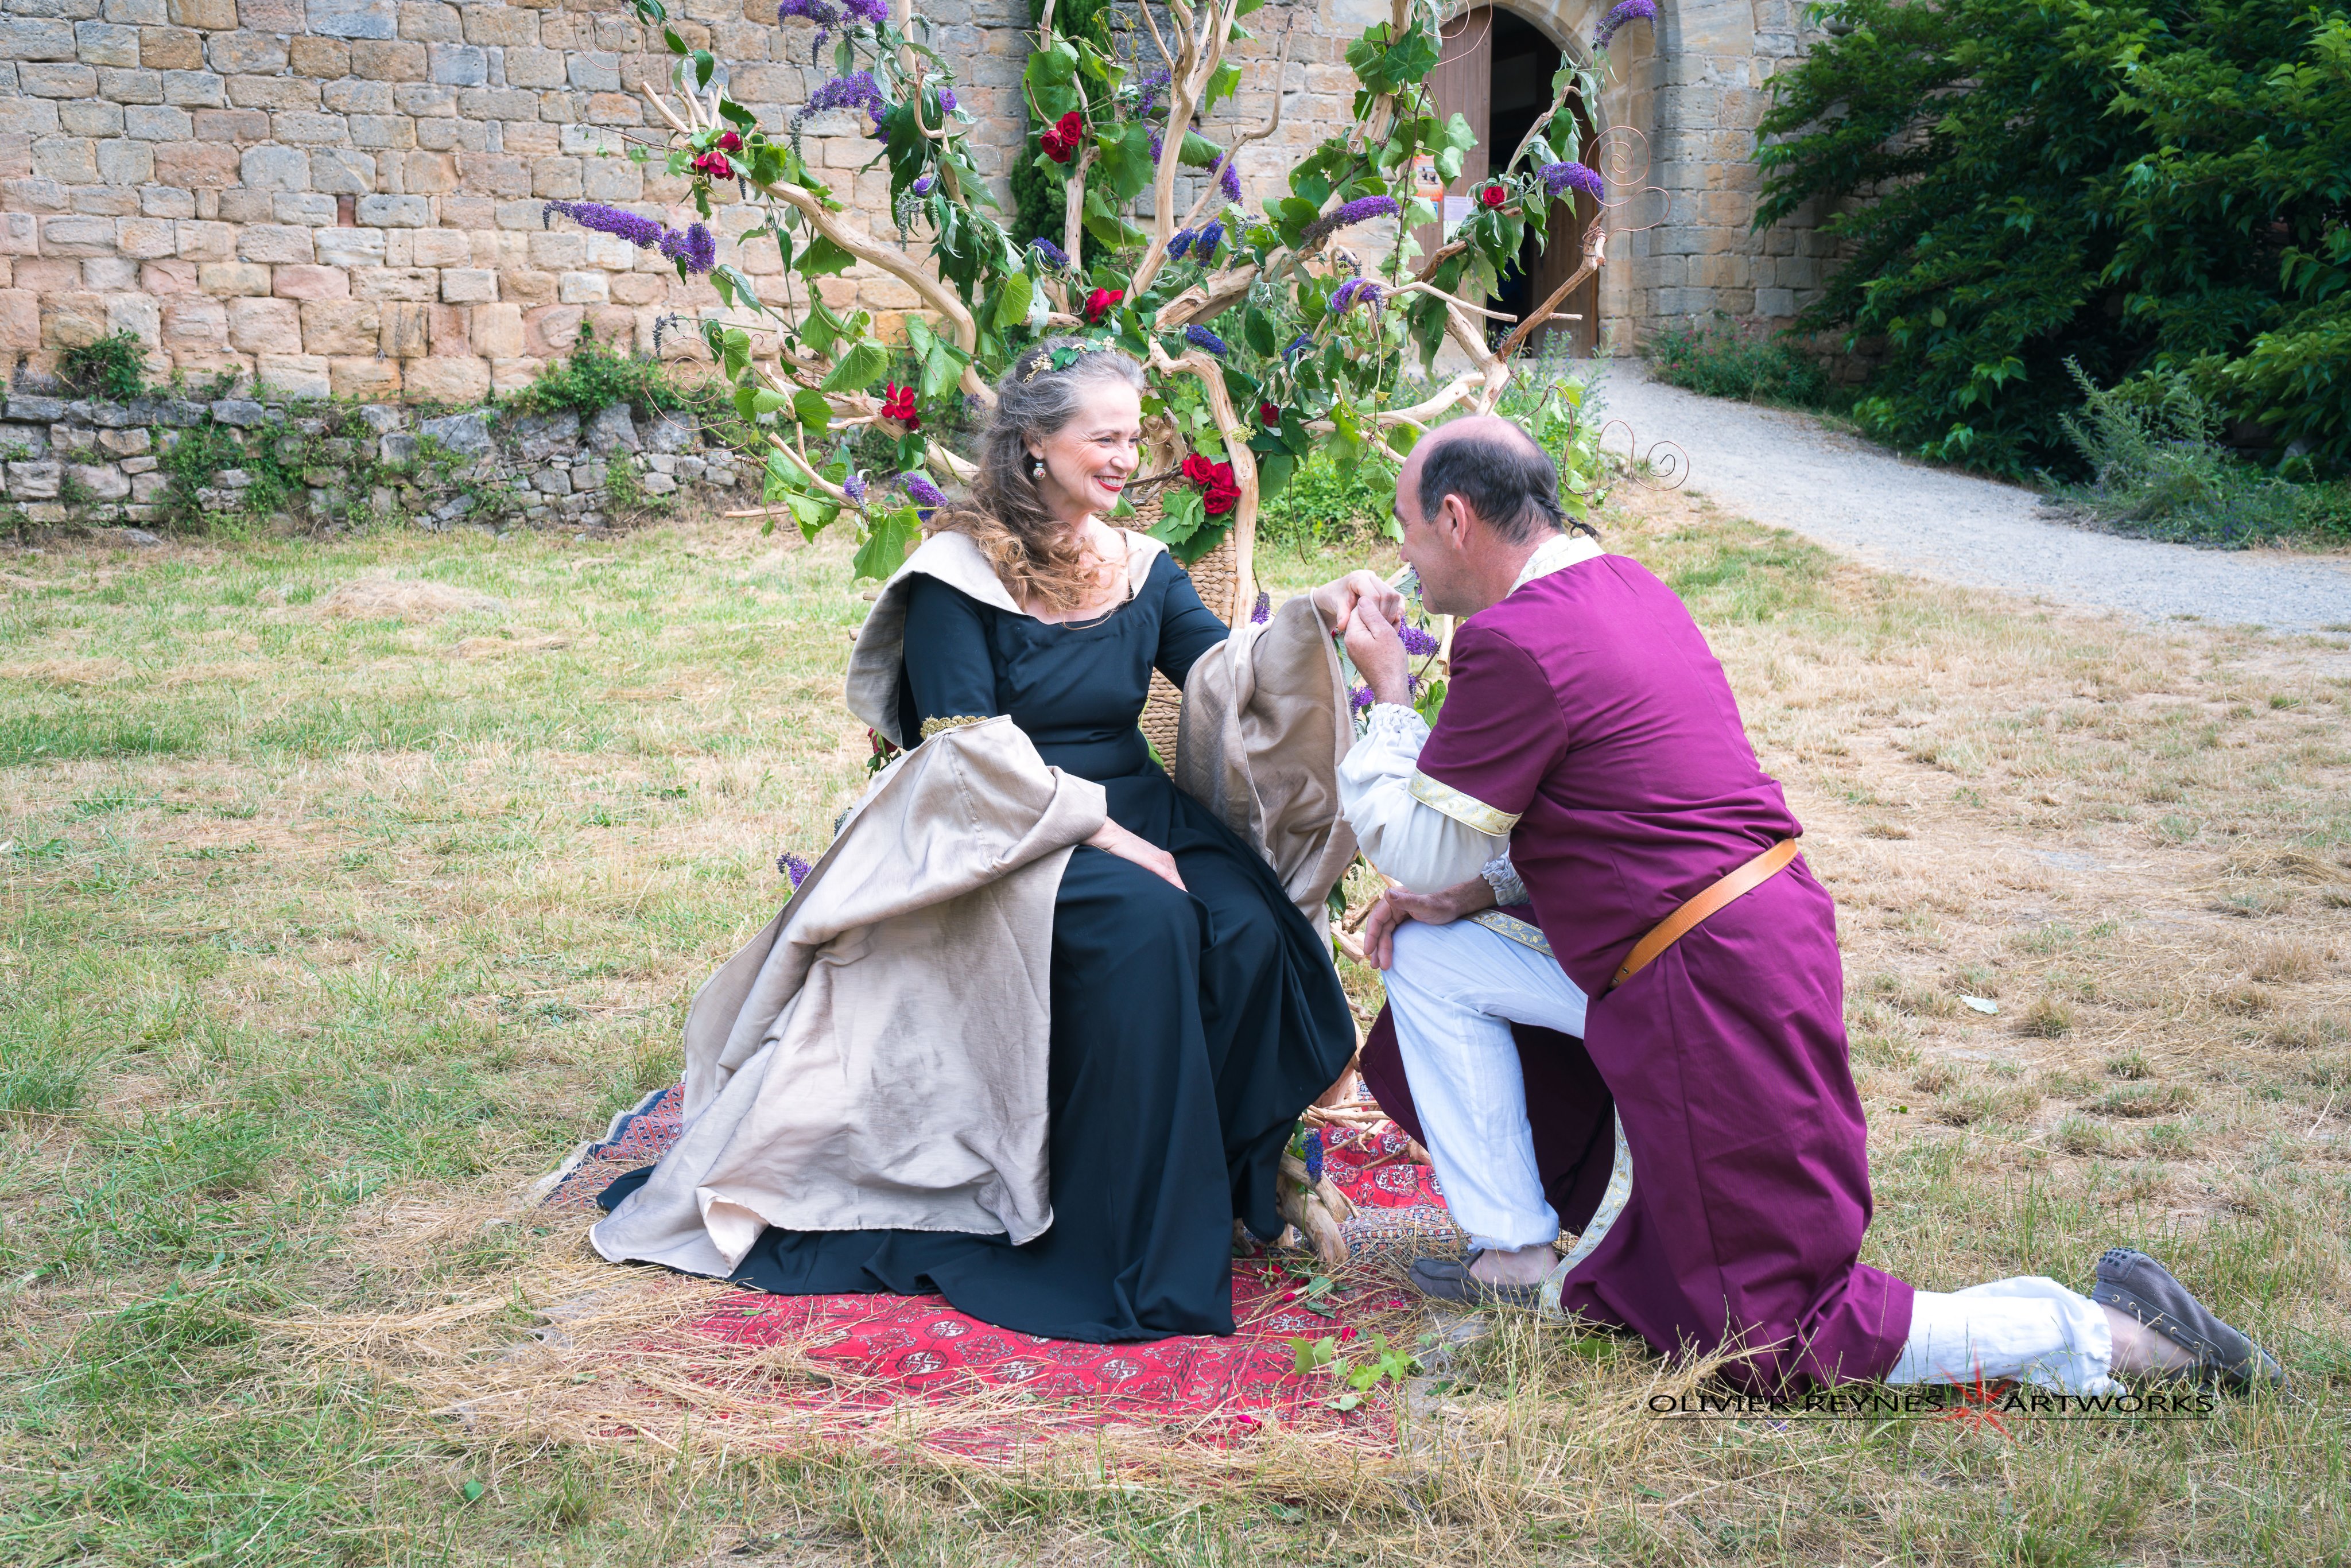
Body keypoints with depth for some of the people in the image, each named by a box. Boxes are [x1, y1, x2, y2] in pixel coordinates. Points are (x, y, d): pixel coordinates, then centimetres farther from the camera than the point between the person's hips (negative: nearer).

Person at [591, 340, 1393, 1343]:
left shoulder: (1140, 568, 11)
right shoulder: (961, 572, -6)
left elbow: (1227, 677, -4)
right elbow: (969, 749, -12)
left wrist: (1315, 620, -22)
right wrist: (1100, 829, -19)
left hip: (1136, 811, 5)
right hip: (1007, 834, -5)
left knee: (1251, 932, -24)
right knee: (1142, 925, -33)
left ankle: (1233, 1181, -3)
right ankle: (1132, 1245, -22)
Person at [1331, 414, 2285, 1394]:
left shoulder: (1513, 642, -17)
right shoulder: (1622, 587, 13)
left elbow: (1418, 849, -8)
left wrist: (1388, 697, 5)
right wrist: (1475, 893, 12)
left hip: (1706, 986, -10)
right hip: (1757, 932, 10)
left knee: (1775, 1337, -2)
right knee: (1431, 956, 18)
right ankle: (1518, 1248, 20)